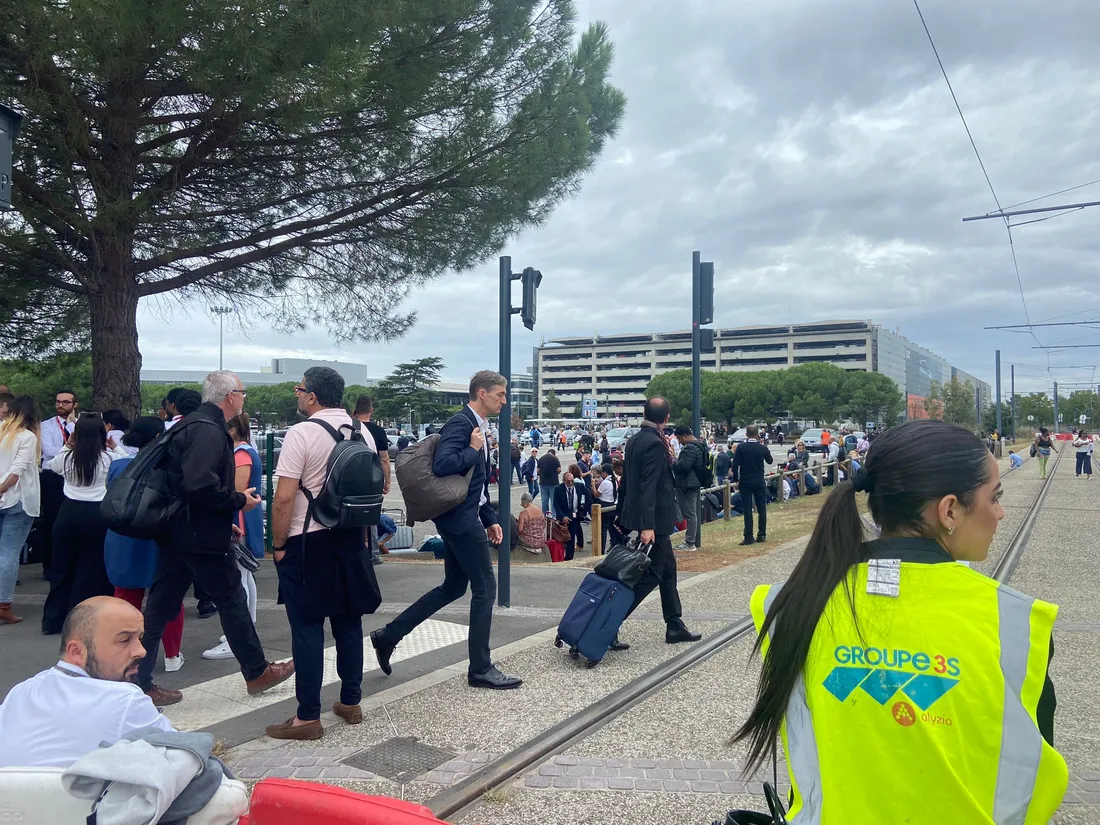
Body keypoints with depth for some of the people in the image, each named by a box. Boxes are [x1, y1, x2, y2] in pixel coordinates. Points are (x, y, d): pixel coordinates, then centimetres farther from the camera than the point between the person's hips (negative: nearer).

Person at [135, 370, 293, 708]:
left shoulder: (191, 425, 15)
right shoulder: (208, 431, -18)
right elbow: (199, 485, -30)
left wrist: (223, 520, 20)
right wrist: (239, 500, -15)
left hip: (176, 532, 10)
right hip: (201, 537, -9)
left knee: (160, 607, 10)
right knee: (232, 602, 5)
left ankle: (139, 683, 15)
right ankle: (257, 673, 19)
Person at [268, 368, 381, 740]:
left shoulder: (301, 433, -14)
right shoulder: (363, 433, 6)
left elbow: (284, 498, -17)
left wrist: (278, 545, -6)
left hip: (308, 542, -6)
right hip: (350, 540, 6)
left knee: (307, 628, 1)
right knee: (348, 622, 14)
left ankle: (308, 717, 7)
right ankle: (350, 702, 24)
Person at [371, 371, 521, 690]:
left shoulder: (477, 425, 16)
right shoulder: (460, 422, -15)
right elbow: (442, 465, -30)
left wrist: (490, 519, 17)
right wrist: (474, 450, -17)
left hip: (465, 517, 10)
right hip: (460, 517, -10)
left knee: (452, 588, 16)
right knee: (485, 588, -3)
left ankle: (388, 636, 23)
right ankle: (481, 669, 9)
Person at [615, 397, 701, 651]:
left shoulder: (634, 440, 8)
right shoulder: (655, 444, -20)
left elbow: (626, 479, 15)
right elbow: (648, 486, -26)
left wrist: (622, 513, 22)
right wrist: (647, 526, -28)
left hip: (652, 519, 10)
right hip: (654, 519, -10)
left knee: (668, 570, 18)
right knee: (650, 575, -3)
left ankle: (675, 626, 27)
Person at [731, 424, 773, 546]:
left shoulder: (740, 448, -9)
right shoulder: (763, 448, -4)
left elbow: (734, 465, -11)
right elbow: (770, 461, 15)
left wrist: (736, 480, 0)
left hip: (745, 483, -1)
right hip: (759, 482, 1)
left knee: (747, 510, 0)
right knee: (762, 509, 11)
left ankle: (749, 537, -2)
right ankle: (762, 535, 14)